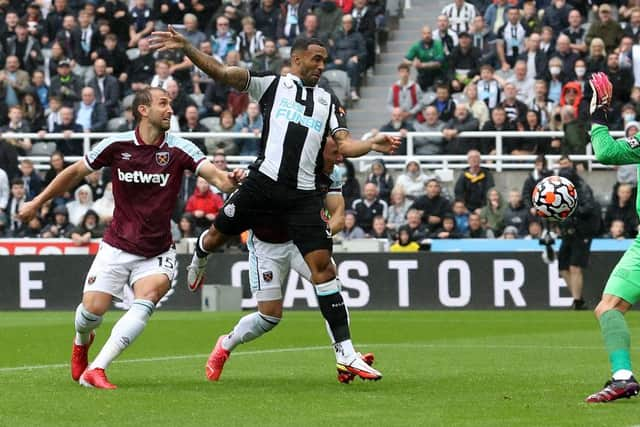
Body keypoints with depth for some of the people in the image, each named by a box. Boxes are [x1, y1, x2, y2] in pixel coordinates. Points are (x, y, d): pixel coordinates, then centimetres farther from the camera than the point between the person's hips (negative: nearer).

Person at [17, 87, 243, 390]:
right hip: (117, 248, 0)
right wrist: (37, 203, 13)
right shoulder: (117, 145, -6)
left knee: (148, 299, -27)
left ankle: (96, 370, -26)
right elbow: (75, 172, 8)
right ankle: (82, 342, 31)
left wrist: (229, 180, -47)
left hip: (157, 253, 0)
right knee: (92, 309, -9)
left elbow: (213, 174, -23)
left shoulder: (180, 149, -8)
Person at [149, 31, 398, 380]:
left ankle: (345, 352, -5)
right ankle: (198, 261, 52)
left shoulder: (329, 101, 18)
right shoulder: (273, 85, 8)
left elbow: (344, 145, 10)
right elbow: (222, 73, 0)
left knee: (322, 264, -6)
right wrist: (186, 49, -13)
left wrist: (372, 144, -10)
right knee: (217, 235, 11)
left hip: (304, 195, 2)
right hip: (264, 182, -2)